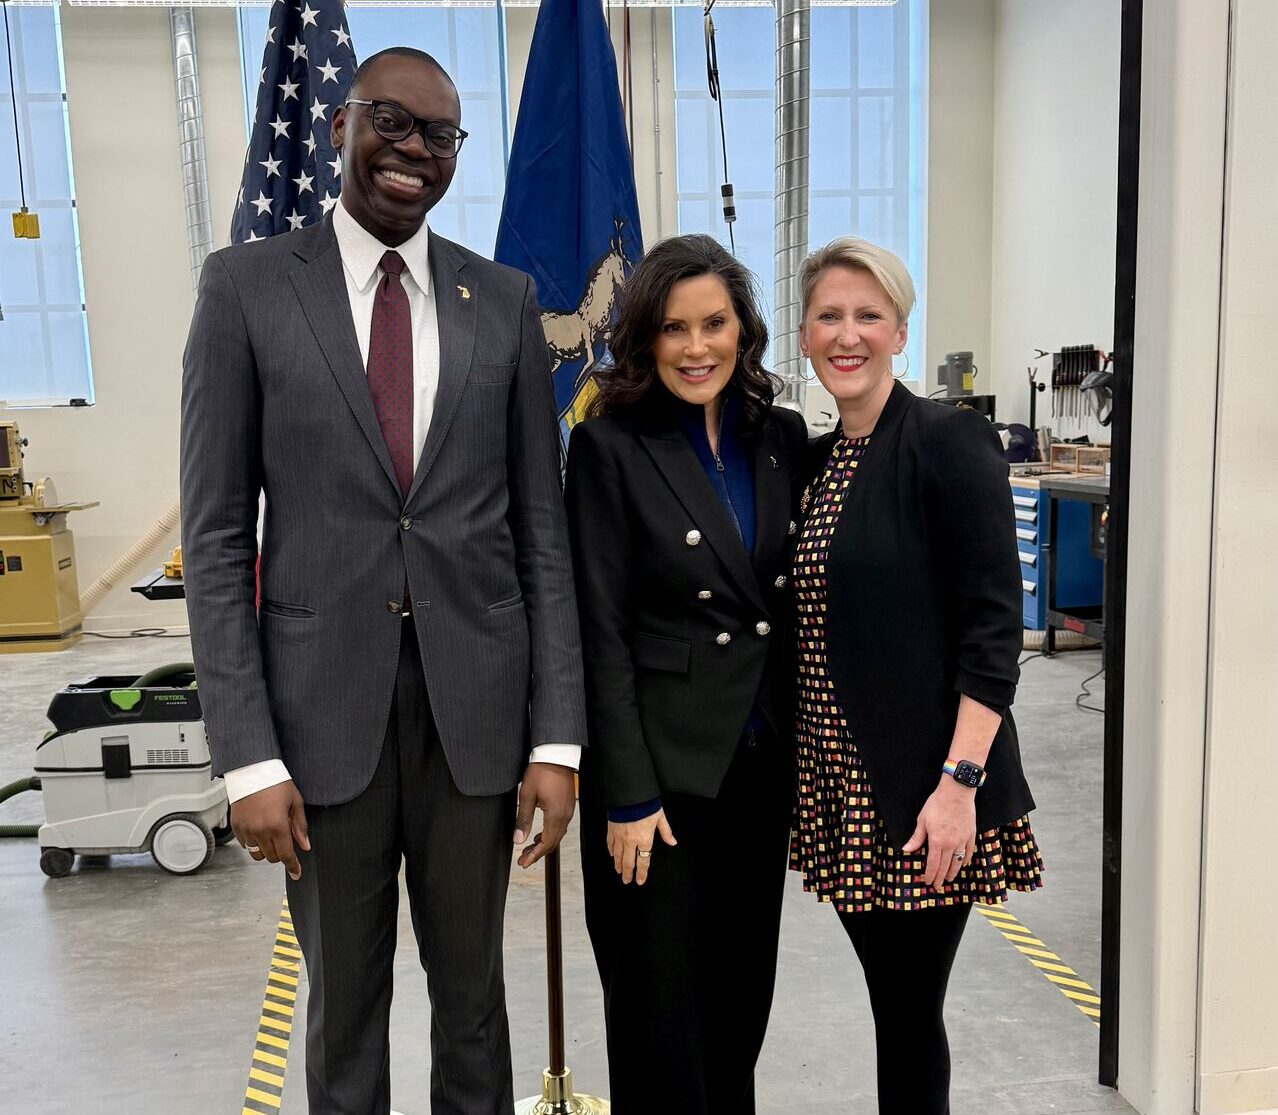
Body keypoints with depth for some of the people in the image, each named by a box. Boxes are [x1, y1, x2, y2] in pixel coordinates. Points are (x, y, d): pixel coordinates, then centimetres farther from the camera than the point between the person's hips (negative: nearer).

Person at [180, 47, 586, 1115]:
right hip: (322, 701, -1)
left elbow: (541, 530, 3)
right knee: (343, 1003, 16)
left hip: (476, 701, 2)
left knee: (473, 990, 17)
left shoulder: (506, 301, 4)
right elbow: (217, 536, -3)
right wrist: (248, 754, -9)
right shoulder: (246, 285, -1)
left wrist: (558, 736, -2)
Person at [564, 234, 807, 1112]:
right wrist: (628, 798, -13)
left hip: (764, 765, 5)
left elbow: (801, 606, 9)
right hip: (663, 769, -4)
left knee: (743, 1003, 18)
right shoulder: (612, 447, -9)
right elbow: (602, 635, -11)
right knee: (663, 1015, 9)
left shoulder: (783, 437, 5)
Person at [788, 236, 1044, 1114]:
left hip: (921, 793, -6)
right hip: (842, 787, 6)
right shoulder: (817, 459, 11)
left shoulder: (948, 441, -9)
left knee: (910, 1010, 3)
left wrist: (960, 780, -20)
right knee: (893, 1000, 16)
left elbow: (994, 624, -14)